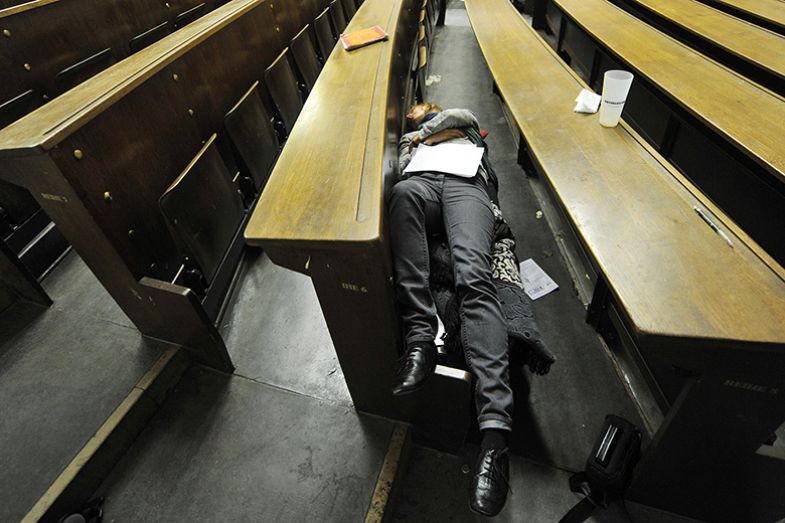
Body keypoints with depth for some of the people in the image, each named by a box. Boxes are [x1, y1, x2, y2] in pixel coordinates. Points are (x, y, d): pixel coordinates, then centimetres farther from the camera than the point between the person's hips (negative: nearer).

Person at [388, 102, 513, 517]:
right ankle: (419, 334, -45)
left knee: (472, 274, -32)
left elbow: (461, 116, 20)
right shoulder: (408, 140, 44)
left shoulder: (463, 125, 43)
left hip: (466, 183, -1)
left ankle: (495, 427, -47)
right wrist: (415, 143, 17)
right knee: (402, 192, -39)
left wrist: (425, 133, 27)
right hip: (421, 183, 2)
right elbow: (400, 171, 26)